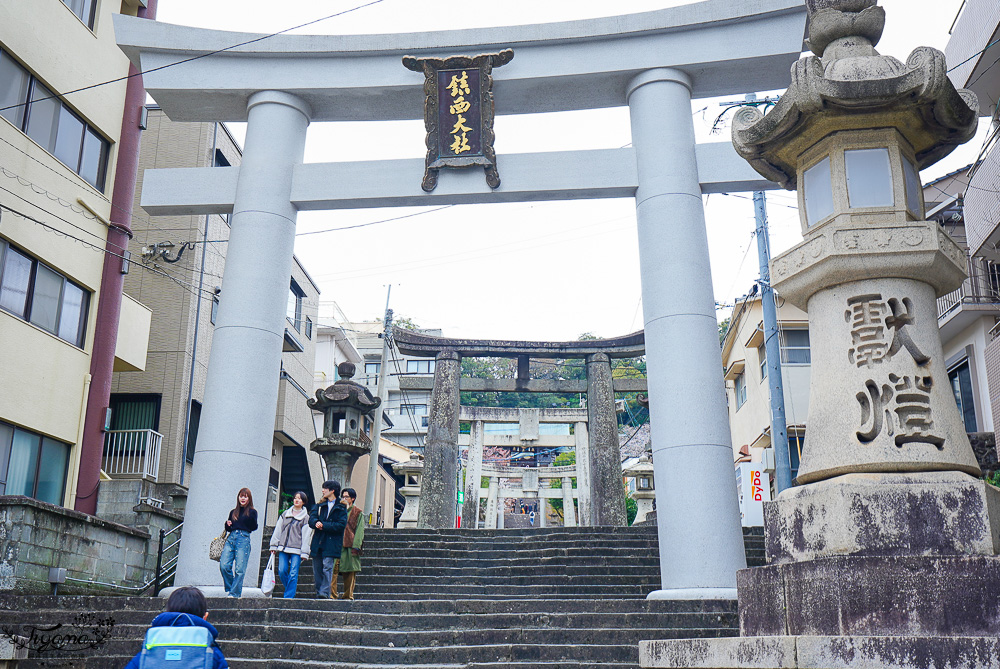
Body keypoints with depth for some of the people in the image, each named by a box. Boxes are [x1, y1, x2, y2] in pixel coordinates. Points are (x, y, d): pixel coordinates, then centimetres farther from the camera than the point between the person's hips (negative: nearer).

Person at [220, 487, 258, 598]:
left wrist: (251, 516, -20)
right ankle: (230, 589, 7)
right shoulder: (233, 512, 21)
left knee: (239, 569, -8)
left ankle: (234, 593, -3)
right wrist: (227, 524, 5)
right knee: (224, 566, -9)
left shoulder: (252, 512, 8)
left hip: (243, 539, -4)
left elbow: (254, 527, -6)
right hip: (231, 538, 4)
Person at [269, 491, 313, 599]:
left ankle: (289, 596, -1)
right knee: (282, 571, -3)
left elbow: (306, 536, 0)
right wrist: (274, 545, 8)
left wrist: (304, 552, -6)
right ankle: (291, 589, 19)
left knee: (293, 573, -7)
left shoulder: (306, 518, 4)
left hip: (296, 550, -3)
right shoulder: (284, 515, 15)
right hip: (283, 547, 3)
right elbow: (278, 531, 15)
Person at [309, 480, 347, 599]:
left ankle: (324, 592, -16)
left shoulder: (341, 507, 4)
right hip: (317, 542, 5)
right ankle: (319, 592, 13)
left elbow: (341, 524, -8)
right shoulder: (319, 505, 18)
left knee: (327, 566, -15)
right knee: (317, 568, 5)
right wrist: (316, 523, -18)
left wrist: (324, 526, -14)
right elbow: (311, 519, 5)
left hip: (331, 543, -5)